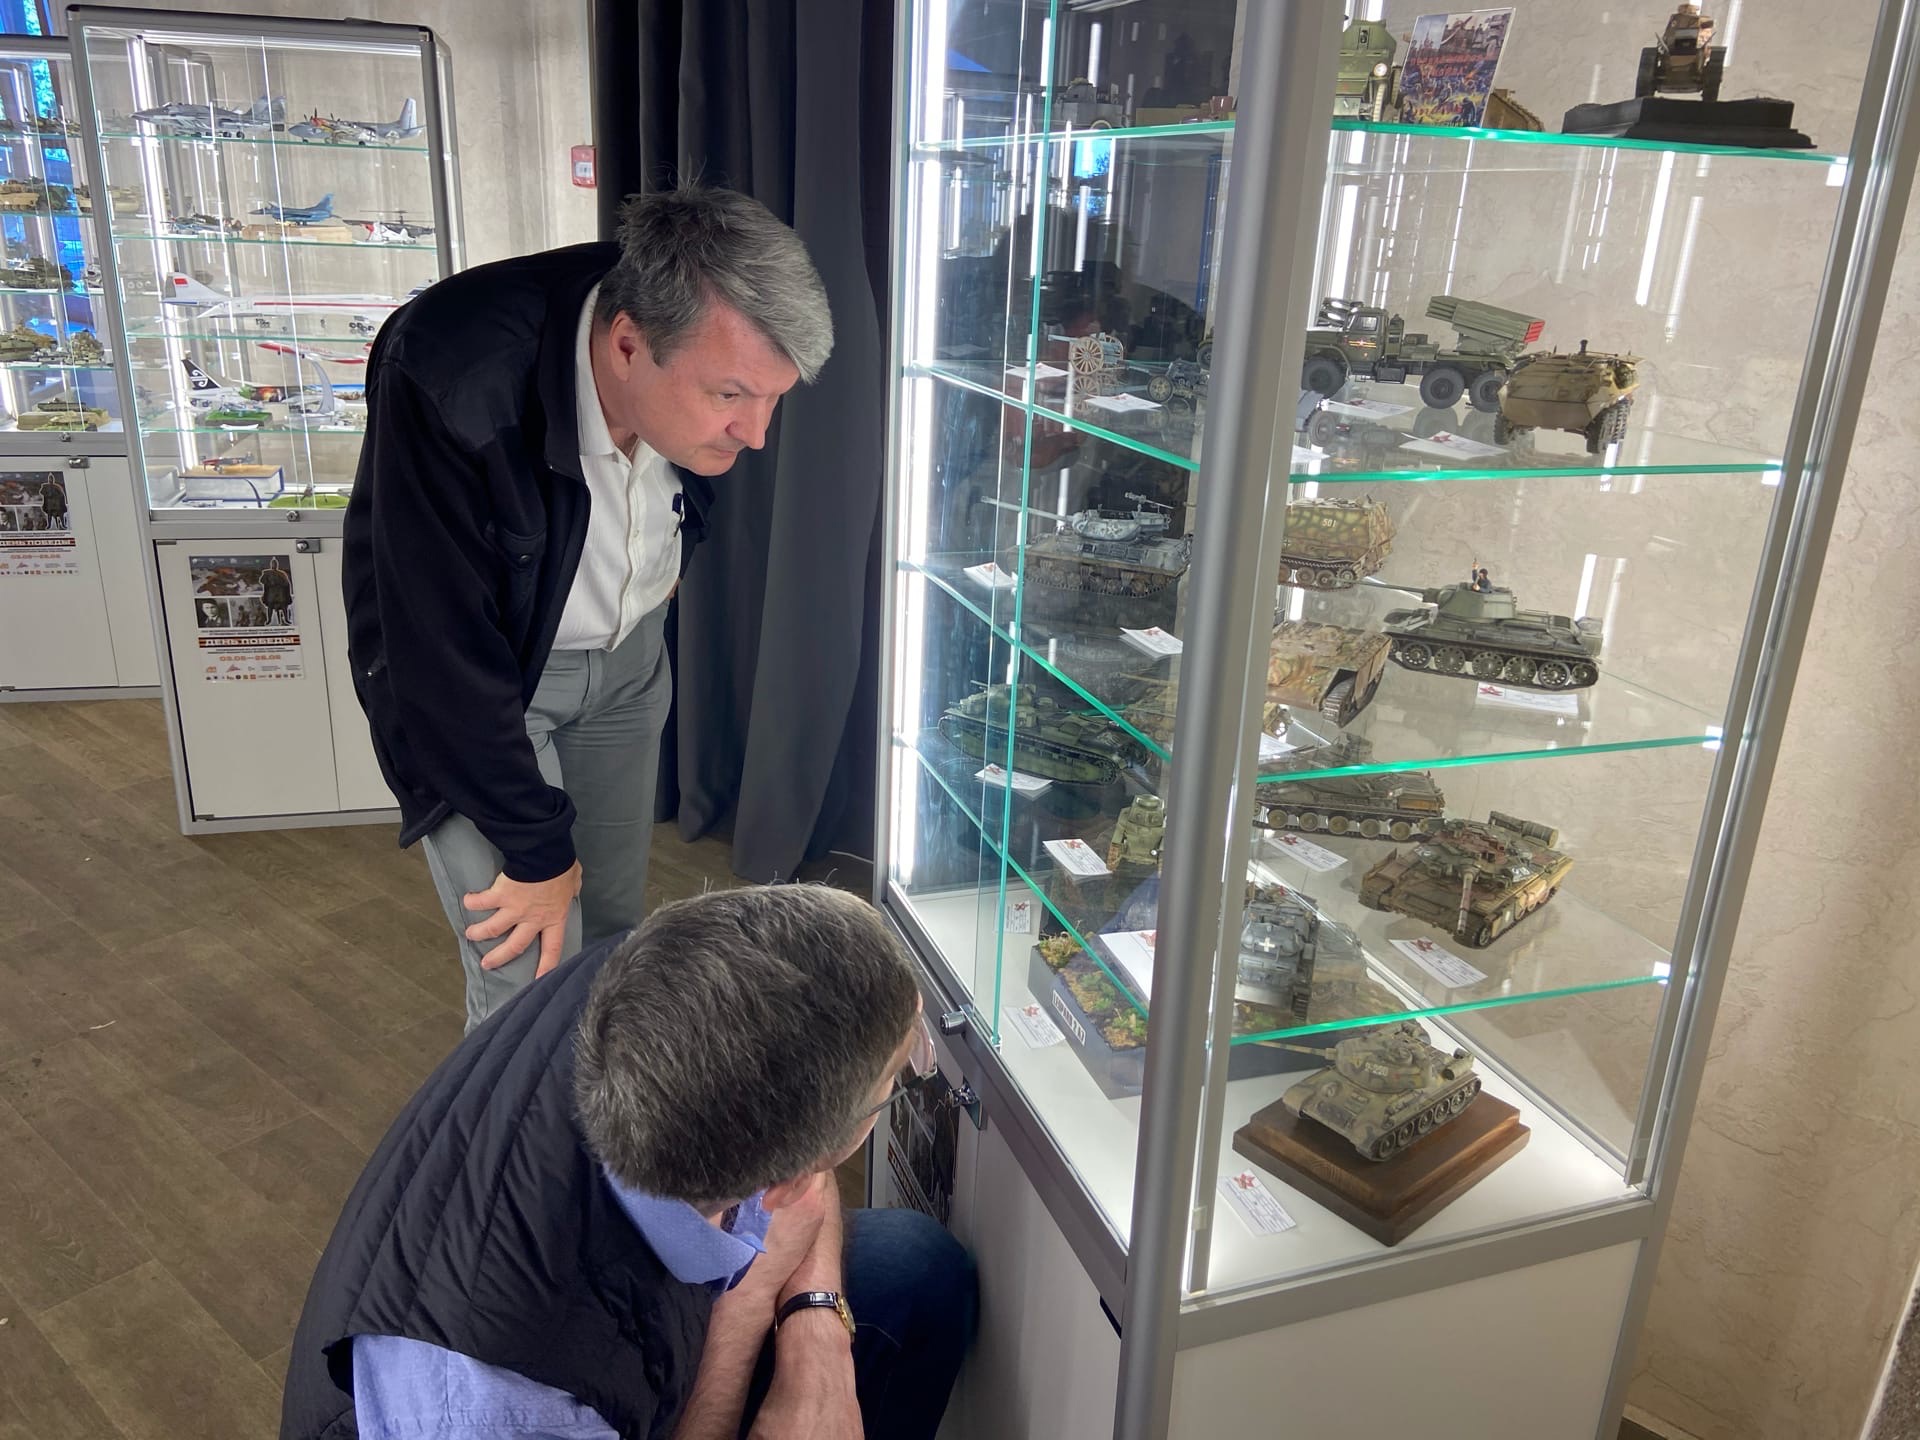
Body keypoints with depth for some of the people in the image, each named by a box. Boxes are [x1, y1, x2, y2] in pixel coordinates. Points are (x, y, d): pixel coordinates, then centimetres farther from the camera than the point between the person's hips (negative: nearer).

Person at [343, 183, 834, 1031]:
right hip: (472, 673, -4)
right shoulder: (450, 383, -36)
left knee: (614, 925, 14)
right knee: (531, 981, -7)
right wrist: (537, 850, -21)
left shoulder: (709, 351, -20)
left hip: (626, 651, 5)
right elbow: (448, 654, -29)